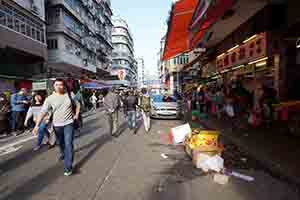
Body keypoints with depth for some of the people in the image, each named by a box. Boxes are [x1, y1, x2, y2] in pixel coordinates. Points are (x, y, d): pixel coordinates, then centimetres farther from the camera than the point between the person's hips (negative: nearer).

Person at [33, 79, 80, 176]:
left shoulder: (69, 95, -3)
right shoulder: (50, 98, -7)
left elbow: (77, 104, 11)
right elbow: (43, 112, -11)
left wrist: (76, 115, 1)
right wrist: (37, 125, -19)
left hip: (69, 123, -1)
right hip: (57, 125, 2)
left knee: (68, 144, -8)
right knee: (61, 143, 22)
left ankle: (68, 166, -1)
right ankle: (64, 154, 53)